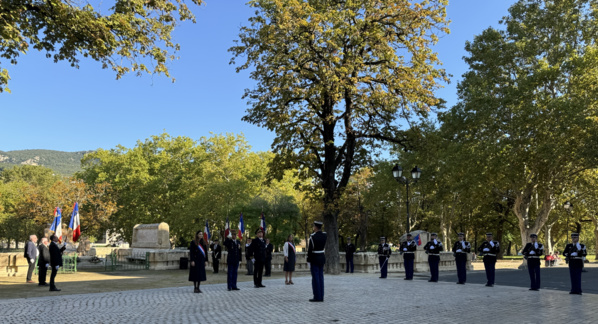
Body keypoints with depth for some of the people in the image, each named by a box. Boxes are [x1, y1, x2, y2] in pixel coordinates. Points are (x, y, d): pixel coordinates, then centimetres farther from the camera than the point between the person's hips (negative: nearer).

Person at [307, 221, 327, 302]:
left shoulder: (312, 236, -16)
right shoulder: (325, 235, 2)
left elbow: (310, 250, -15)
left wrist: (308, 261, -9)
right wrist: (316, 231, 13)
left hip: (314, 259, -7)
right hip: (322, 257, 7)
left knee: (315, 278, -3)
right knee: (320, 277, 9)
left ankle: (317, 297, -3)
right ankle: (321, 297, 9)